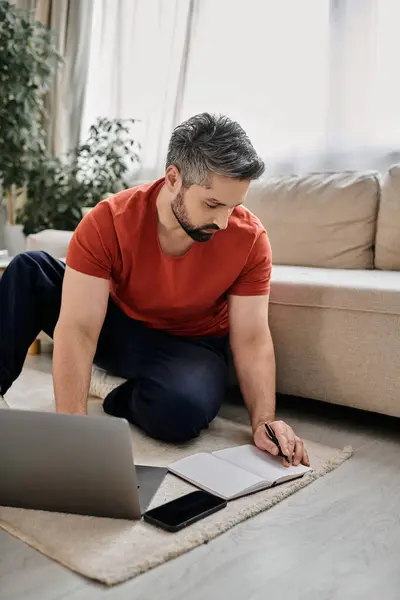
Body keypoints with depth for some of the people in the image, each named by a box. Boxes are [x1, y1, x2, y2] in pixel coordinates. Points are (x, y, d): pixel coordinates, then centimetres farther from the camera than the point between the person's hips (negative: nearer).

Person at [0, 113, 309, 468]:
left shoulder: (249, 238, -22)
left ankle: (124, 394, -3)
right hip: (119, 328, 1)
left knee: (181, 411, -36)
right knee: (29, 271, -19)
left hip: (191, 346, 0)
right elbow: (77, 330, -30)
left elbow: (252, 339, -18)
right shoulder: (108, 222, -24)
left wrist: (264, 421, -32)